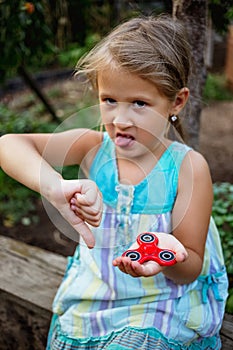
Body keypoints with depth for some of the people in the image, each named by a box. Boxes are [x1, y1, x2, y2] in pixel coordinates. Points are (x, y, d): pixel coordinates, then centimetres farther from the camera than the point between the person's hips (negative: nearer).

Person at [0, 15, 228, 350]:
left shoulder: (187, 166, -16)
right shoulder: (93, 146, -11)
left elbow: (191, 269, -12)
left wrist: (167, 255, -36)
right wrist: (56, 187, -42)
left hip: (160, 313, -2)